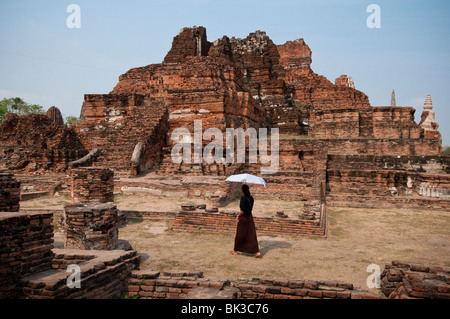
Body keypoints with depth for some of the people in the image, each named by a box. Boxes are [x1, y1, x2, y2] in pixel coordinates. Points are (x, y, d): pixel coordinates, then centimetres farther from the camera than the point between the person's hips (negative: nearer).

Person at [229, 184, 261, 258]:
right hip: (250, 217, 6)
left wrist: (238, 216, -8)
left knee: (239, 235, 9)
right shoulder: (251, 198, 4)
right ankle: (257, 252, -2)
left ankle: (235, 251, 24)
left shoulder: (243, 198, -18)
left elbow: (243, 210, -23)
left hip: (243, 218, -6)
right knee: (252, 235, 5)